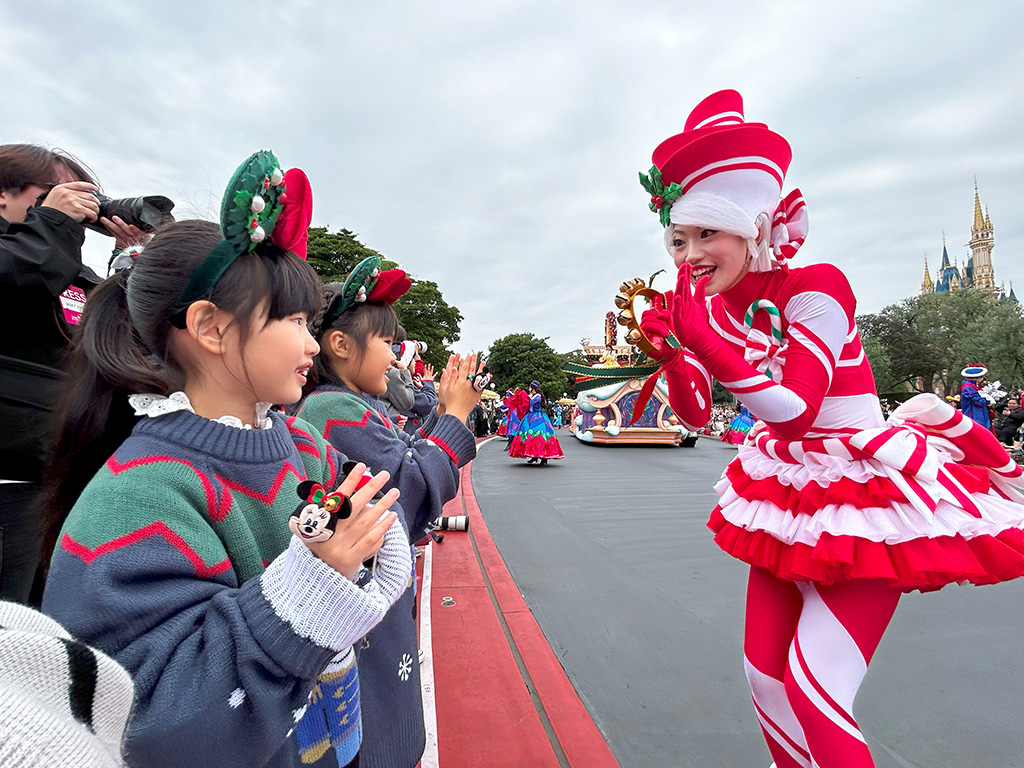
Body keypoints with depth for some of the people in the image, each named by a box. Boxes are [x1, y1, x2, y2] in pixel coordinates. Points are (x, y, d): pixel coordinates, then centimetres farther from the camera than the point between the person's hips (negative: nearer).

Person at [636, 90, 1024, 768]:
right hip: (787, 499, 7)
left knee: (813, 691, -6)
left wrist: (707, 336, -35)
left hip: (865, 496, -6)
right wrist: (668, 350, -16)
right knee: (765, 678, 13)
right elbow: (696, 415, -1)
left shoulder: (816, 287, -18)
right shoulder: (713, 304, 0)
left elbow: (794, 410, -27)